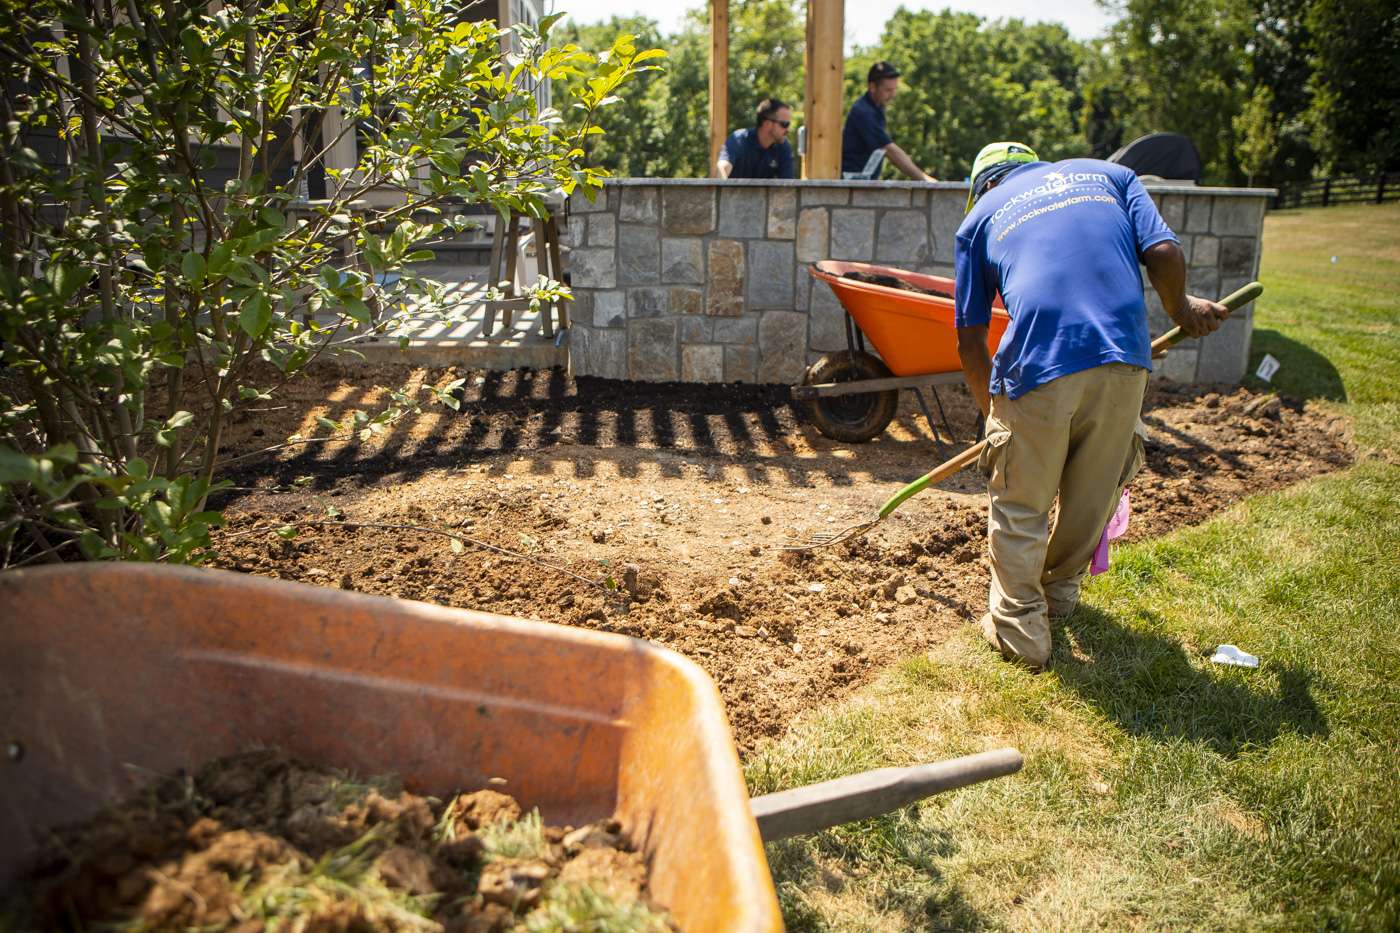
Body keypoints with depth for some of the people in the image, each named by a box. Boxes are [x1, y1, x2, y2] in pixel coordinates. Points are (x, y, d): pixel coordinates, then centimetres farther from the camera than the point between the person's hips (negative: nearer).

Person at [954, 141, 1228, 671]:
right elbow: (1164, 254, 4)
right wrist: (1181, 310, 24)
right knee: (1093, 497, 22)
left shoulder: (980, 217, 18)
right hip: (1124, 360, 3)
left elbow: (970, 339, 14)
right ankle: (1061, 590, 41)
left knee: (1019, 508, 14)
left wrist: (991, 407, 26)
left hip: (1037, 366, -2)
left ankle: (1020, 628, 17)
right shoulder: (1105, 174, 22)